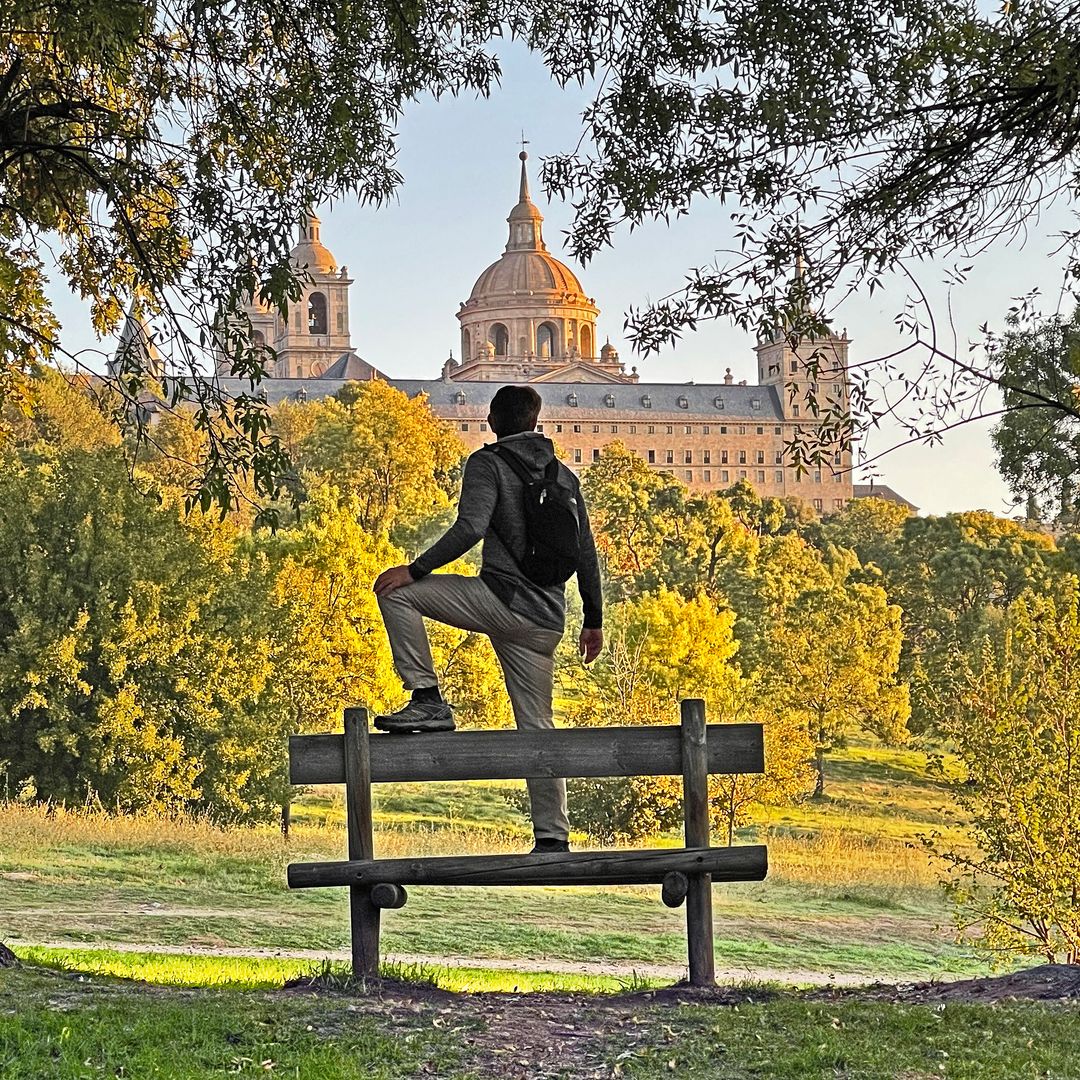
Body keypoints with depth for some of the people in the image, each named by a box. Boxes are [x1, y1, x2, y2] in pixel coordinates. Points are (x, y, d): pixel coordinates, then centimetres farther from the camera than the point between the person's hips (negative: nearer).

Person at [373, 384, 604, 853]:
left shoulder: (488, 463, -1)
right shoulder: (564, 476, 18)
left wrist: (415, 570, -14)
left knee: (396, 592, -1)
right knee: (536, 726, 11)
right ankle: (553, 838, 7)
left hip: (504, 599, -6)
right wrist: (593, 620, 25)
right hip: (547, 620, 7)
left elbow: (470, 527, -18)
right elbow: (586, 554, 18)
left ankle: (428, 701, -9)